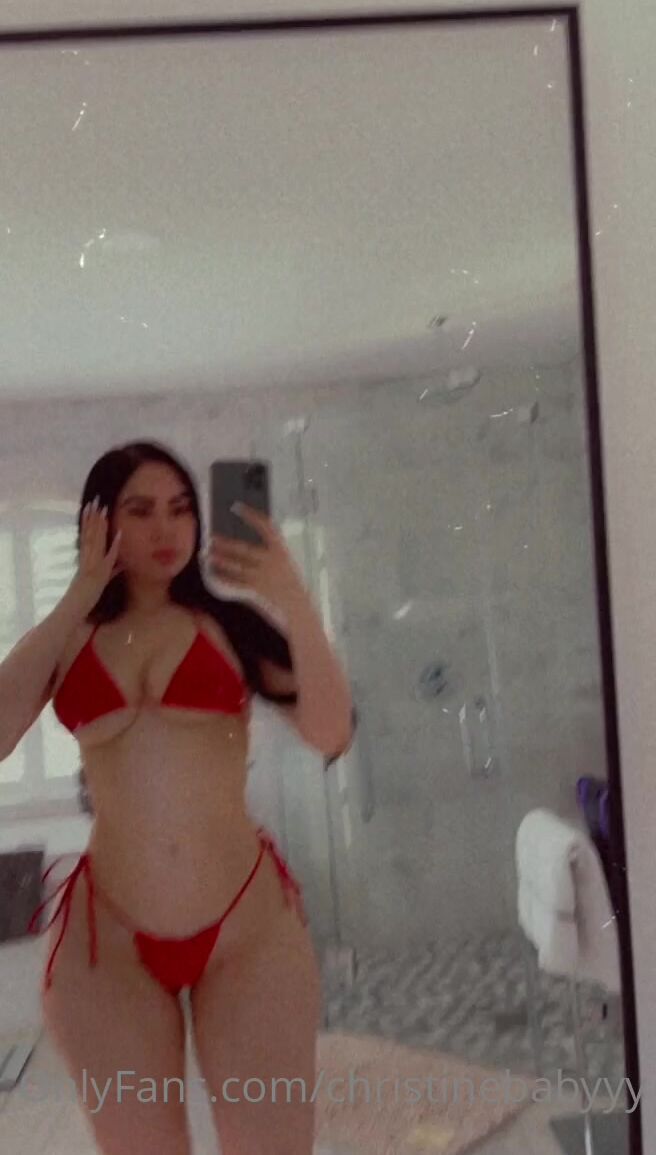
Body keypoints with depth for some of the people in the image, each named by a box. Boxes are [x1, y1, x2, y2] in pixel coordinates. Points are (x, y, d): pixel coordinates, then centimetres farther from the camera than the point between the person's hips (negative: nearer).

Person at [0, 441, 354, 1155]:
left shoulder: (233, 623, 3)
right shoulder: (68, 639, 6)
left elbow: (330, 735, -9)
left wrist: (297, 608, -20)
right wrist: (77, 600, -9)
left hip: (248, 926, -1)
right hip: (106, 939, 1)